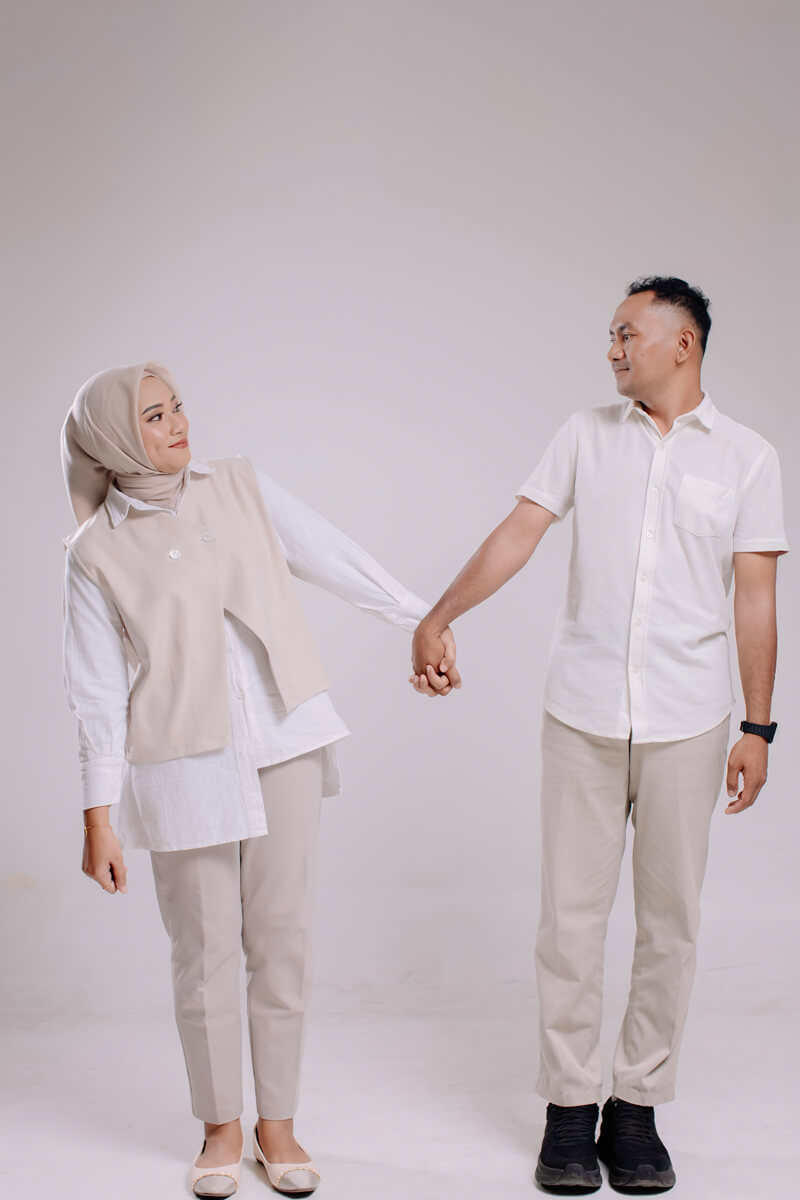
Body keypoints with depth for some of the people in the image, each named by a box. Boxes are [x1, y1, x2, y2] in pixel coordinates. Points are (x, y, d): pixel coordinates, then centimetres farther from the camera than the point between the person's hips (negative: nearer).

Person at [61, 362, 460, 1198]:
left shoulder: (239, 487, 4)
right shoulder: (97, 552, -4)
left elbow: (334, 558, 7)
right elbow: (97, 693, -3)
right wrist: (98, 816, -4)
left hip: (284, 747, 3)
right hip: (185, 767, -2)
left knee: (282, 940, 7)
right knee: (205, 950, 6)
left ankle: (278, 1125, 22)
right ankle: (222, 1128, 26)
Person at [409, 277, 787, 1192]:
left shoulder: (746, 457, 3)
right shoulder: (586, 437, 8)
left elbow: (754, 598, 2)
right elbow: (518, 533, 4)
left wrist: (757, 728, -2)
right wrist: (438, 617, -6)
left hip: (686, 721, -1)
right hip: (583, 713, 1)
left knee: (669, 919, 5)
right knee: (571, 912, 2)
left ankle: (637, 1106, 17)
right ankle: (569, 1108, 13)